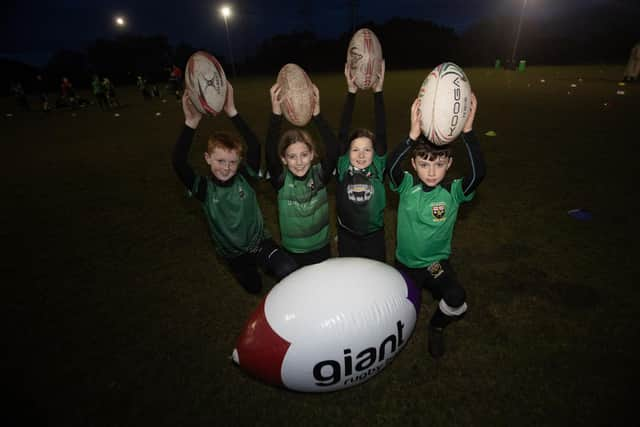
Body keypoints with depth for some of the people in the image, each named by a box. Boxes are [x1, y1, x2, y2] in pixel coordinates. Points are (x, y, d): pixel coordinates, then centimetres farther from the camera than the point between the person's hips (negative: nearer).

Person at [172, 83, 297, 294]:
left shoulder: (245, 178, -14)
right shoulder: (204, 188, -15)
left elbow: (254, 146, -30)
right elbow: (178, 163, -32)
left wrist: (232, 113, -40)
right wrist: (191, 124, -43)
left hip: (260, 241, -1)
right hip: (233, 253, 2)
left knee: (289, 271, -24)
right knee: (254, 287, 6)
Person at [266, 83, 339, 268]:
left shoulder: (320, 174, -15)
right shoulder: (281, 179, -16)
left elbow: (333, 148, -31)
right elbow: (270, 153, -33)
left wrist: (316, 114, -42)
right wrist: (276, 114, -44)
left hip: (321, 248, 1)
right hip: (291, 251, 0)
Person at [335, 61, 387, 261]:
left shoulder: (378, 169, -11)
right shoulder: (343, 169, -11)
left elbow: (381, 134, -19)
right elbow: (342, 135, -19)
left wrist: (378, 92, -24)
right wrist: (351, 93, -25)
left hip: (374, 237, 0)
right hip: (347, 237, 1)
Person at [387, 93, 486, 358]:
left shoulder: (453, 192, -14)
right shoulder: (407, 186, -14)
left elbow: (478, 173, -33)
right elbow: (392, 165, -34)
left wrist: (467, 131, -43)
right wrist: (413, 134, -49)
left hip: (437, 263, -1)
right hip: (405, 263, 1)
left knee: (456, 302, -24)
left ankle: (437, 327, 12)